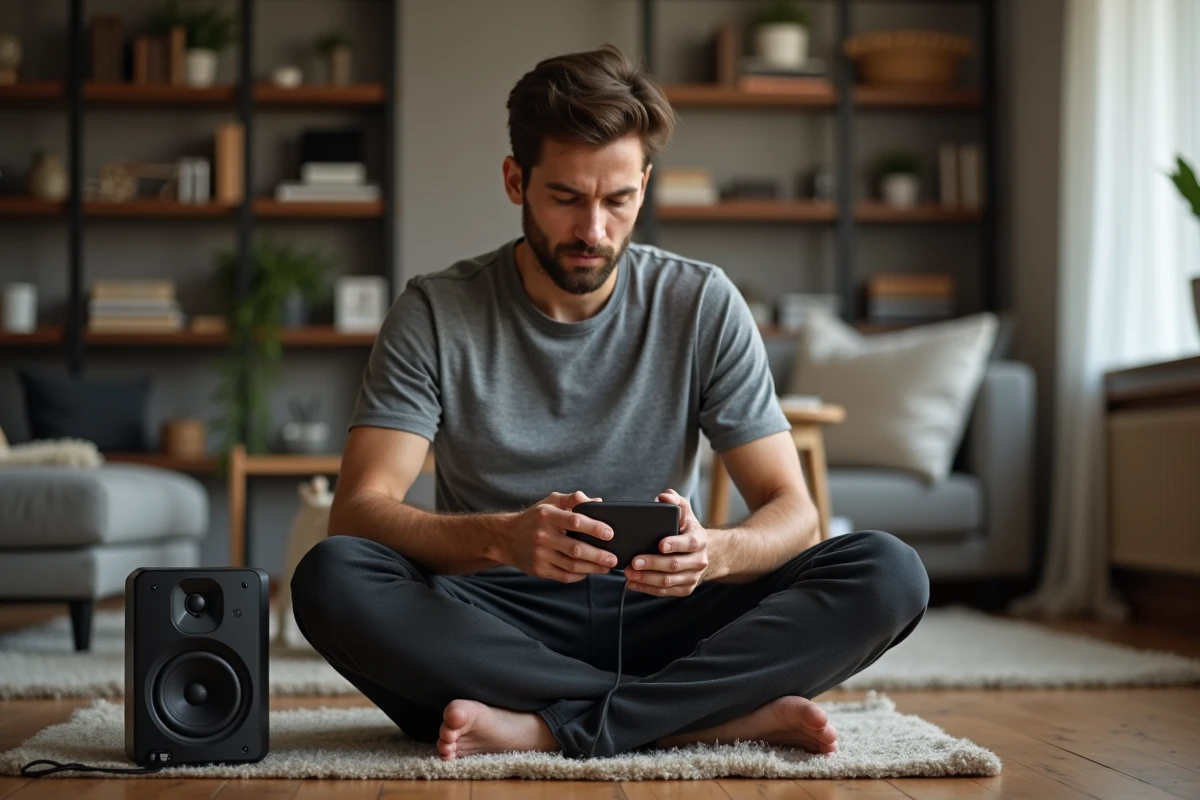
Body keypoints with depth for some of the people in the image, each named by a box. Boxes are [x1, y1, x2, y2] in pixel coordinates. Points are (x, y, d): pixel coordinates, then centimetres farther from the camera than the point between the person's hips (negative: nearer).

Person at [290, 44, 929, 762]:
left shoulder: (703, 305, 0)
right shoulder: (436, 314, -3)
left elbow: (793, 512, -3)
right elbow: (357, 512, -14)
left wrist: (712, 553, -28)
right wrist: (501, 538, -34)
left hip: (659, 618, 1)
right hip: (497, 618, 0)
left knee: (889, 574, -21)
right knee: (330, 577, -31)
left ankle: (544, 727, -27)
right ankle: (723, 716, -26)